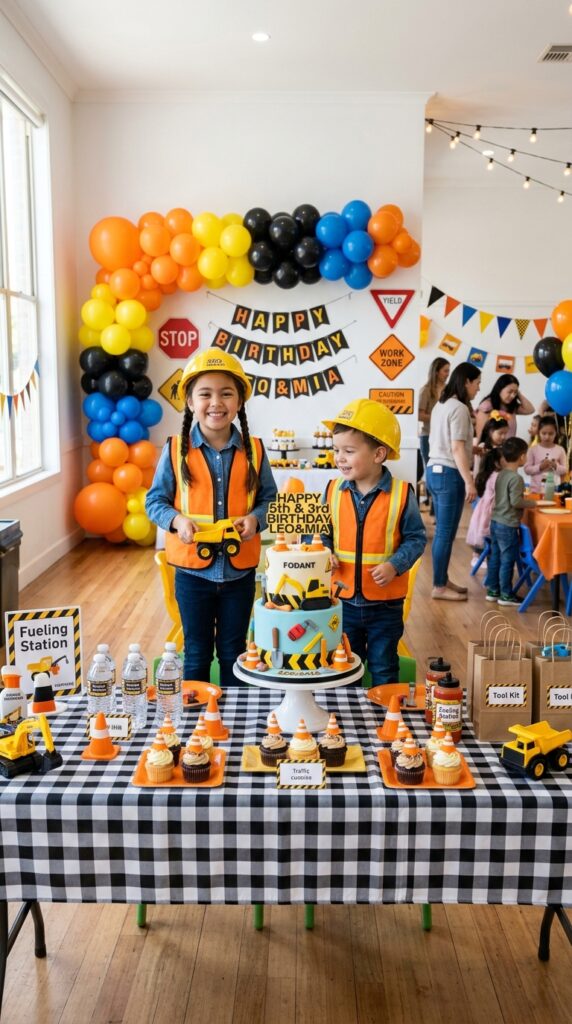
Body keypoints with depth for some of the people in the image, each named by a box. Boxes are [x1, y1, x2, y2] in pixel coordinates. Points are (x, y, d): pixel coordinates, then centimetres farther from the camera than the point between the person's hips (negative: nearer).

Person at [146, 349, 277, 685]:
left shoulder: (254, 450, -4)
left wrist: (255, 518, -16)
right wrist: (178, 520, -20)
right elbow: (155, 501, -1)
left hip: (239, 571, 1)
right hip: (192, 570, -1)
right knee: (196, 654, 15)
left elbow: (269, 498, 4)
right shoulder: (176, 450, -8)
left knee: (234, 653, 18)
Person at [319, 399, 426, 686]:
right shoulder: (333, 490, -3)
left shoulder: (401, 493, -12)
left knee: (383, 669, 14)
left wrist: (394, 565, -20)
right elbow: (323, 533, 9)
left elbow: (416, 538, -6)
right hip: (342, 600, 3)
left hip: (385, 603, -3)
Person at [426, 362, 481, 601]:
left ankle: (443, 580, 22)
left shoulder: (441, 405, 15)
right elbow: (457, 449, -19)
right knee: (445, 533, -3)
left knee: (443, 531, 14)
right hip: (449, 474, -9)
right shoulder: (459, 408, -14)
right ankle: (439, 587, 4)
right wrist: (469, 482, -19)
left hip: (435, 470, 9)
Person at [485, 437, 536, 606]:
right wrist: (532, 503, -8)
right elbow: (515, 501, -22)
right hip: (508, 525, -8)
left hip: (495, 522, 9)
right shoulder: (516, 478, -17)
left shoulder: (501, 474, 9)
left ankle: (492, 590, 21)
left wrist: (525, 499, 21)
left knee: (495, 557, 14)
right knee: (508, 560, 0)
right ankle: (506, 595, 7)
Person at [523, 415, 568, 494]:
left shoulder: (560, 450, 1)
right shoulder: (533, 450, -2)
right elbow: (527, 469, -4)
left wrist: (556, 466, -15)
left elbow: (565, 470, 4)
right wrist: (540, 467, -17)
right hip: (536, 490, -1)